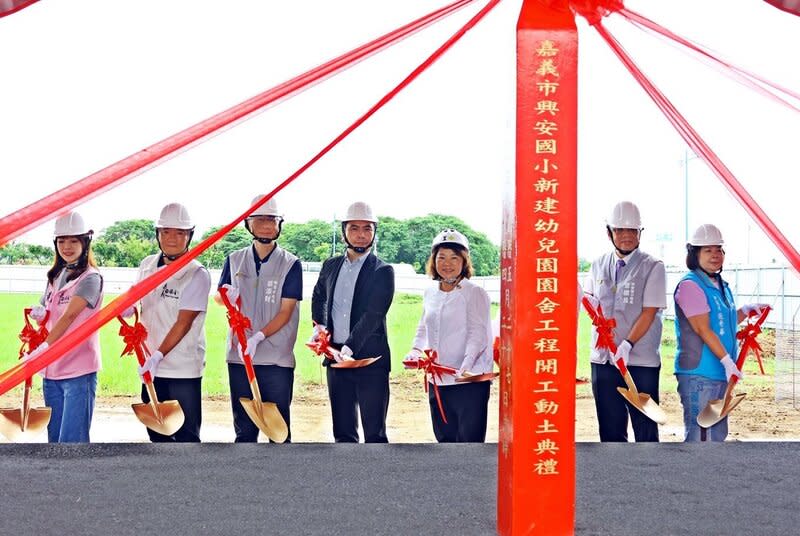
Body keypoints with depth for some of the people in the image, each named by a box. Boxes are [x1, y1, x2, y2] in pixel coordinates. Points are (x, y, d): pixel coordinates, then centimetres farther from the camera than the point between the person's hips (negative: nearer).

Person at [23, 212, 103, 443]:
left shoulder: (90, 278, -8)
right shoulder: (55, 277, 15)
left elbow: (70, 315, -21)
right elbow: (43, 315, 23)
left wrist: (44, 348, -31)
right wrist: (38, 314, -1)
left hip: (79, 371, -7)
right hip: (51, 371, 7)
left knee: (71, 440, -9)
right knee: (55, 438, 11)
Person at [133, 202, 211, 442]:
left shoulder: (197, 274, -11)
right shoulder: (147, 266, 7)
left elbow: (184, 322, -16)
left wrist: (158, 355, -23)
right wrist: (126, 308, -3)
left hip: (183, 369, -6)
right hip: (150, 367, 6)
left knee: (186, 436, -3)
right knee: (156, 432, 14)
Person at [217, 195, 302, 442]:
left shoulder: (290, 264, -2)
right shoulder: (235, 260, 8)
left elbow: (286, 312, -8)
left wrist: (258, 337, -22)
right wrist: (228, 296, -11)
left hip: (277, 359, -3)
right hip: (239, 357, 3)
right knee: (244, 429, 10)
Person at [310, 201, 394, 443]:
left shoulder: (383, 271, -6)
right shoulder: (330, 266, 11)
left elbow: (373, 315, -16)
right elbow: (318, 297, 30)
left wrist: (350, 347, -26)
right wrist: (318, 324, 12)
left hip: (370, 359, -5)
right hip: (336, 358, 5)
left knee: (374, 433, -2)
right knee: (343, 431, 12)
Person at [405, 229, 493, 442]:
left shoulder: (475, 293, -6)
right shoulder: (430, 293, 13)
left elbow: (478, 333, -14)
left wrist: (466, 365, -28)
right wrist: (416, 349, 6)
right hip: (437, 381, 7)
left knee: (469, 440, -8)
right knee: (444, 439, 14)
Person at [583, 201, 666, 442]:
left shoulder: (652, 267, -3)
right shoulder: (599, 265, 11)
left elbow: (649, 312, -10)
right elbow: (588, 297, 23)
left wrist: (628, 345, -21)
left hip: (641, 361, -4)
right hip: (603, 359, 4)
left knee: (646, 429, -1)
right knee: (610, 429, 10)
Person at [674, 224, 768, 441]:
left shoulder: (722, 286, 15)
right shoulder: (690, 285, -13)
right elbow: (703, 329, -19)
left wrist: (746, 310, 11)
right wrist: (727, 360, -21)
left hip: (721, 372, 9)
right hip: (697, 373, -9)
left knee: (718, 433, 16)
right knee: (698, 434, -8)